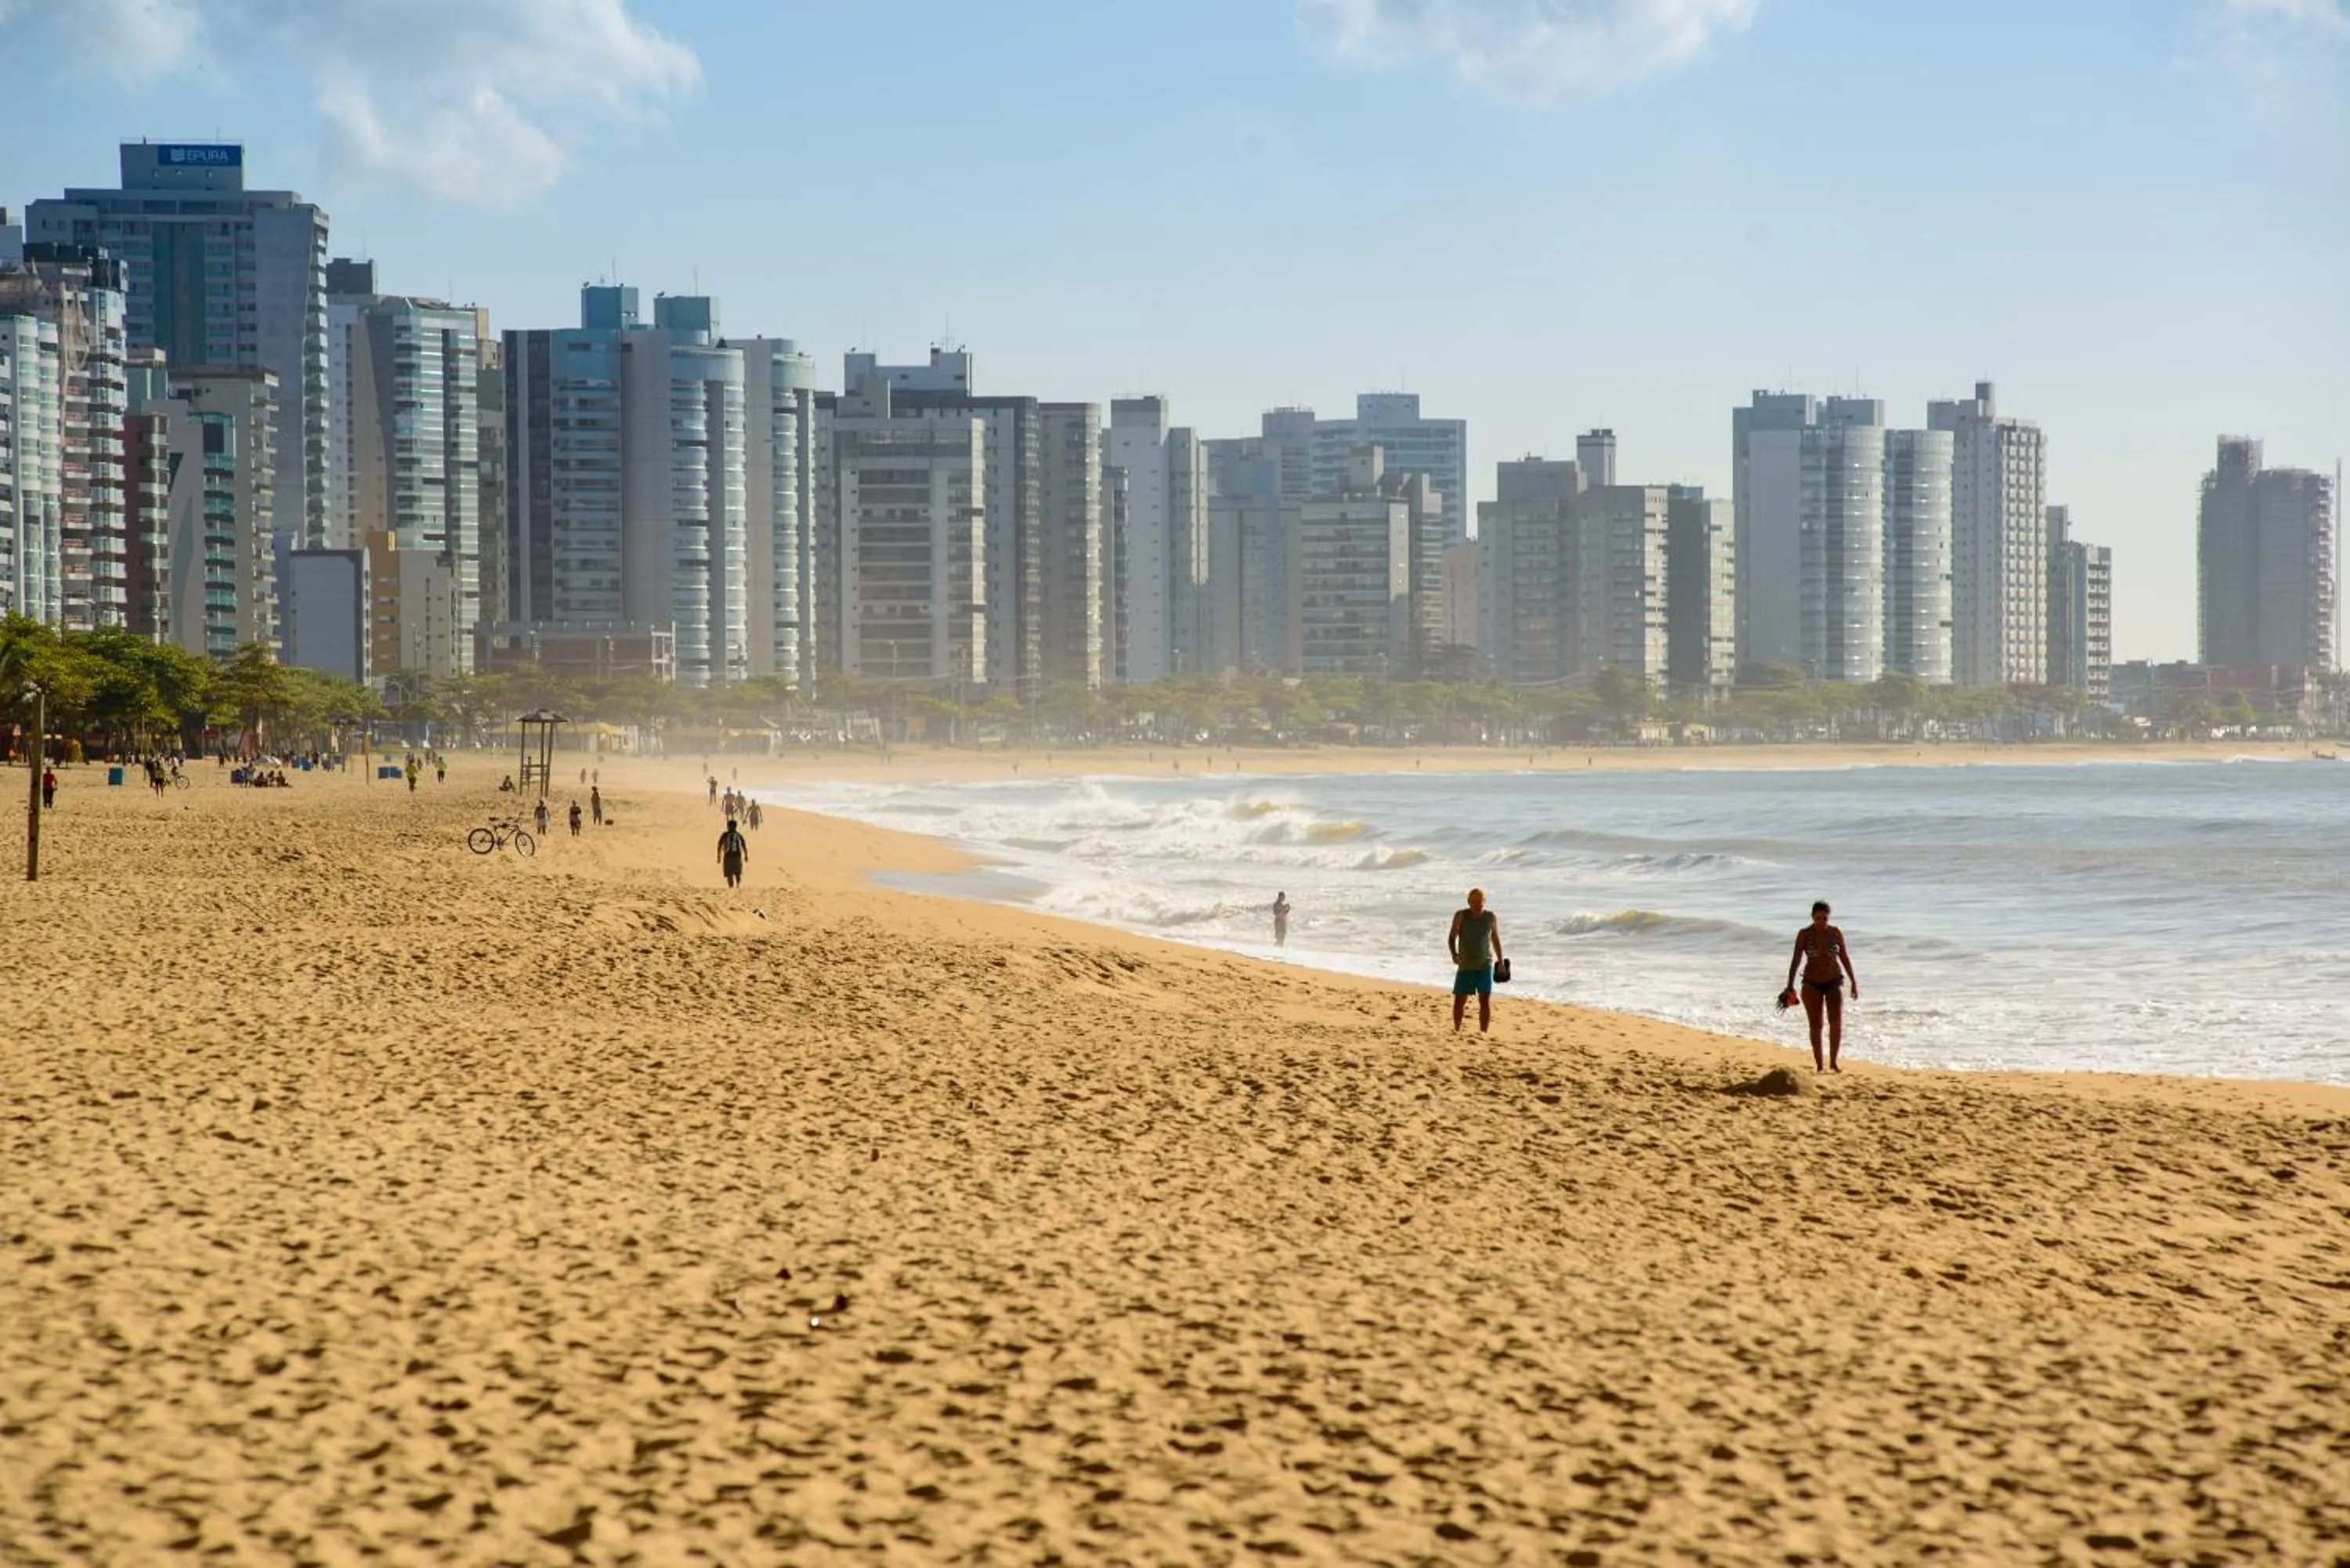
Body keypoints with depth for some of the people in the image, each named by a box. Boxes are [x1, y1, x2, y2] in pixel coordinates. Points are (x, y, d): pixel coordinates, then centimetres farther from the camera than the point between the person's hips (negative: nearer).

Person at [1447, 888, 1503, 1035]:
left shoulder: (1491, 918, 0)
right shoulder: (1461, 916, -5)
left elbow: (1496, 940, 13)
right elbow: (1452, 938, -11)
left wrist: (1501, 961, 16)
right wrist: (1454, 954, -30)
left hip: (1485, 965, 0)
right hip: (1465, 966, 0)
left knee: (1485, 999, -10)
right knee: (1459, 1000, 6)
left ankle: (1483, 1032, -8)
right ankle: (1457, 1029, 27)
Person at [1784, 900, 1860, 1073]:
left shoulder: (1836, 933, -2)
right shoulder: (1804, 935, -8)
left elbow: (1845, 958, 6)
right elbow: (1796, 960, -12)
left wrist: (1854, 982, 8)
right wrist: (1790, 985, -20)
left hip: (1834, 982, 1)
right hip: (1812, 984, -1)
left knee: (1836, 1023, -11)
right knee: (1815, 1025, 2)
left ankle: (1833, 1062, 2)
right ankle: (1819, 1064, 11)